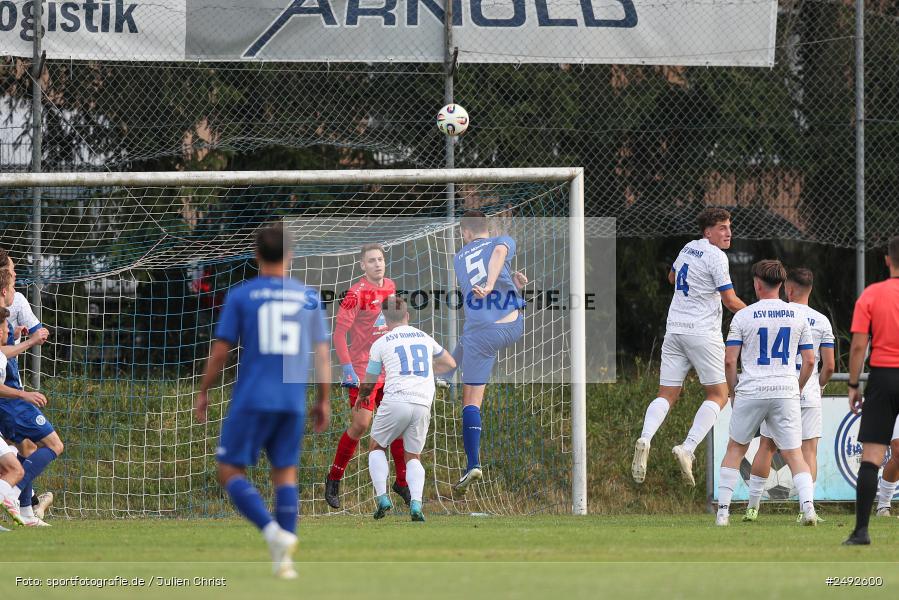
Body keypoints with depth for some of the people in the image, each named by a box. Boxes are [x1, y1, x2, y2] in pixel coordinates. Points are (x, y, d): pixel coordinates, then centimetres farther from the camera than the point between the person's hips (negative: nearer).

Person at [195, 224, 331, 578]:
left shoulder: (241, 296, -1)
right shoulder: (308, 297, 7)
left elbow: (220, 350, -2)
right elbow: (322, 353, 9)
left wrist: (203, 393, 10)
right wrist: (324, 401, 16)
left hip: (252, 400, -3)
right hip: (293, 403, 3)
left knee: (229, 471, 4)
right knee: (285, 472, 12)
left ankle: (274, 533, -18)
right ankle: (284, 559, 3)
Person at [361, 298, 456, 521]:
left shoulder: (381, 343, 8)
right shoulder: (424, 338, 18)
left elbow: (368, 385, 15)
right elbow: (450, 364, 33)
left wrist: (362, 395, 38)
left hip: (395, 401, -3)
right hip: (423, 405, 3)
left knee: (376, 447, 18)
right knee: (413, 457, 15)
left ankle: (382, 497, -1)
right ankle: (416, 503, -10)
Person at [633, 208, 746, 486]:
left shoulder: (689, 248, 12)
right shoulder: (716, 256, -10)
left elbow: (672, 277, 31)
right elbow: (731, 301, -10)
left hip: (674, 329, 7)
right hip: (703, 333, -7)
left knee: (667, 395, 5)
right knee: (718, 394, 2)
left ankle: (645, 439, -21)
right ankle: (688, 448, -15)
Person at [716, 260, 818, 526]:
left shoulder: (743, 316, -1)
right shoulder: (797, 316, 6)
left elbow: (729, 360, -3)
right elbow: (809, 360, 7)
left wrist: (733, 392, 10)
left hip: (751, 392, -1)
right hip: (786, 391, 1)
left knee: (735, 449, 14)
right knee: (794, 453, 2)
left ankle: (723, 510, 10)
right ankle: (808, 506, -19)